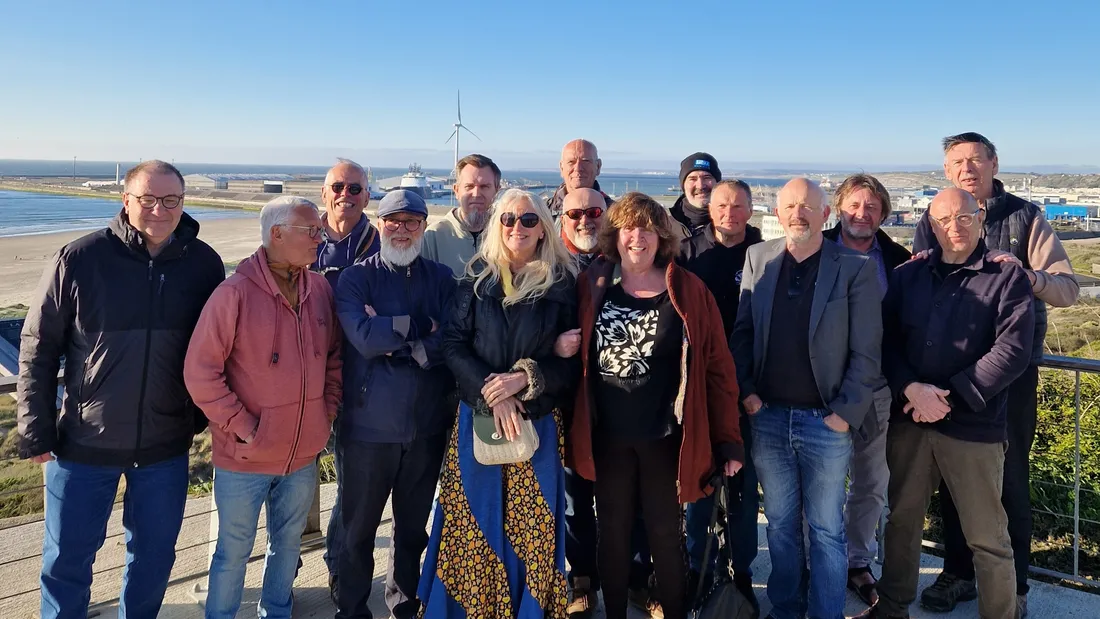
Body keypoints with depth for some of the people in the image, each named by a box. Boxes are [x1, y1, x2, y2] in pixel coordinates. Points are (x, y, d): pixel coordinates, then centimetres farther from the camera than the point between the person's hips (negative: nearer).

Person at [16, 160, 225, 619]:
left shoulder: (204, 264, -6)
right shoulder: (79, 259, -11)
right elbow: (37, 349, -4)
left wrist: (205, 411, 7)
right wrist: (36, 433, -4)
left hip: (166, 446, 2)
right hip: (83, 443, -1)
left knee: (154, 556, 17)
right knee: (67, 558, 15)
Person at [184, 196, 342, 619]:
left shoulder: (320, 290, 0)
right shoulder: (236, 292, -16)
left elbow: (334, 358, 11)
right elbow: (200, 372, -16)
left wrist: (327, 413, 5)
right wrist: (241, 426, -14)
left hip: (303, 454, 5)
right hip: (244, 457, -5)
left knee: (288, 543, 21)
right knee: (234, 551, 12)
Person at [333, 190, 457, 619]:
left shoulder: (442, 278, 4)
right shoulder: (356, 278, -3)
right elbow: (364, 338, -19)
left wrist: (392, 337, -18)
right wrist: (422, 325, -14)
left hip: (428, 426, 2)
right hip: (368, 425, -2)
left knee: (414, 527, 17)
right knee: (359, 529, 12)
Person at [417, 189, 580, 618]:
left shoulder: (561, 286, 2)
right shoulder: (477, 278, 5)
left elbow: (573, 361, 1)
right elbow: (453, 344, -2)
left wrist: (527, 378, -16)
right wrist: (492, 394, -15)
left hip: (539, 421, 0)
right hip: (478, 416, 1)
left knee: (531, 524, 3)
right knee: (475, 520, 4)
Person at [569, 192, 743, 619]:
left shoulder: (689, 291, -5)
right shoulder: (591, 286, -1)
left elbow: (717, 367, -4)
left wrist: (728, 439, -5)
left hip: (666, 436, -1)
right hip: (606, 435, 2)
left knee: (666, 535, 10)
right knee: (613, 534, 15)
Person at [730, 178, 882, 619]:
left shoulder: (855, 268, -7)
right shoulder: (757, 258, 4)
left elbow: (866, 352, -7)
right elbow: (741, 331, 6)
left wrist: (845, 414, -11)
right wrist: (746, 391, -2)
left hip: (825, 422, -3)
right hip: (768, 417, 3)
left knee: (826, 529, 10)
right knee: (780, 522, 16)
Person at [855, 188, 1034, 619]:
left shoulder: (1006, 276, -2)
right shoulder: (907, 276, 8)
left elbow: (1013, 350, -11)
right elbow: (886, 341, 3)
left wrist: (949, 396, -15)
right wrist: (912, 390, -14)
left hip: (974, 424, -3)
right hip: (909, 419, 4)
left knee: (987, 536, 6)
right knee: (902, 519, 16)